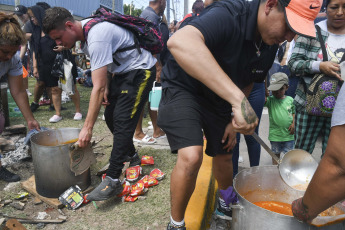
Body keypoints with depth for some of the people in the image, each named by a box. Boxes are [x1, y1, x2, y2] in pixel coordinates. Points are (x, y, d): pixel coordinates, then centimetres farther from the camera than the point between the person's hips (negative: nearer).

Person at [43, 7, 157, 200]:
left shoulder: (97, 39, -29)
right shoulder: (86, 28, 1)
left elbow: (98, 88, -31)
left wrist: (87, 128, -27)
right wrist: (106, 87, 3)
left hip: (140, 70, -10)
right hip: (122, 71, 10)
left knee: (122, 121, -16)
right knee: (111, 116, 9)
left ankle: (113, 180, -12)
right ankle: (131, 157, 27)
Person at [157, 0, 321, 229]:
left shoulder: (270, 46, -5)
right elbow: (179, 42, -53)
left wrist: (234, 122, 6)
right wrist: (237, 99, -56)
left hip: (220, 97, 7)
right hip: (183, 88, -7)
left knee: (224, 155, 16)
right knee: (191, 157, -26)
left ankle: (226, 204, 49)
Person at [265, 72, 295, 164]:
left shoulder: (290, 100, 1)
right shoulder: (270, 100, -7)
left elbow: (293, 112, 12)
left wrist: (293, 123, -1)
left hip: (288, 135, 2)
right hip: (275, 135, -1)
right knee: (276, 155, 14)